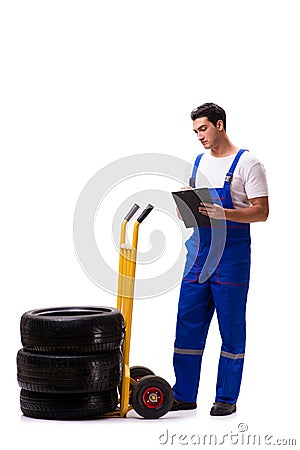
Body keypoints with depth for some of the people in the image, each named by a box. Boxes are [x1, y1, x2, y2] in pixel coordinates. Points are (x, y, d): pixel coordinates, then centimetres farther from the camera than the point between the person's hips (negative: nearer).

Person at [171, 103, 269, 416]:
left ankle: (227, 398, 9)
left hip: (231, 257, -6)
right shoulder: (199, 162, 15)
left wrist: (222, 213, -24)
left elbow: (261, 212, -12)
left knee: (231, 329, 1)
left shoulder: (247, 163, -6)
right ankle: (184, 395, 15)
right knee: (188, 325, 6)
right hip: (198, 254, 6)